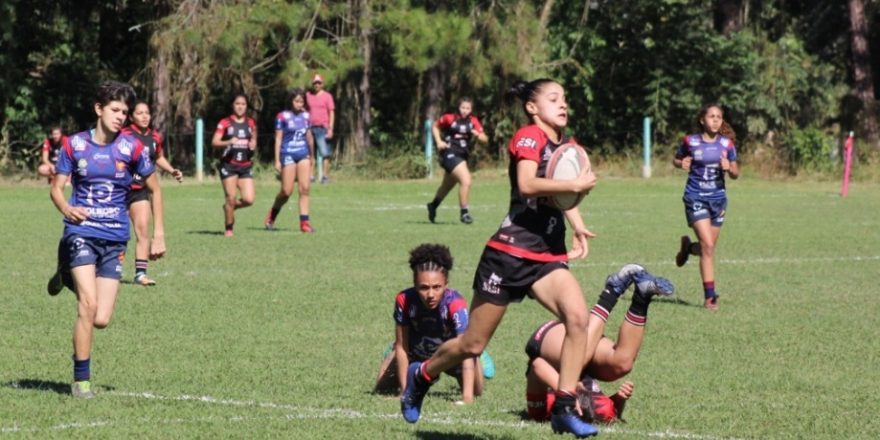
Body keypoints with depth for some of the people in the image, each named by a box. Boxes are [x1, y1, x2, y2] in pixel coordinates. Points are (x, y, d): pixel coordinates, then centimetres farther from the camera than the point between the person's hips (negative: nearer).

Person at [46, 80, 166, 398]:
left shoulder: (132, 148, 0)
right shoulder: (75, 145, 0)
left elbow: (154, 189, 10)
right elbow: (57, 187, 5)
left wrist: (158, 235, 6)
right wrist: (66, 208, -18)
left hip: (115, 238, 2)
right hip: (81, 232, -2)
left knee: (101, 320, -2)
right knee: (89, 304, -20)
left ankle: (69, 278, 30)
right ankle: (81, 380, -6)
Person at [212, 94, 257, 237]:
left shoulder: (250, 123, 12)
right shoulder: (225, 123, -2)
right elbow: (214, 142, -9)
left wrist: (253, 145, 2)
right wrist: (229, 142, -28)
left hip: (245, 166, 4)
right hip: (229, 165, -4)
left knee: (249, 199, -7)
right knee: (230, 197, -7)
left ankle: (229, 207, 23)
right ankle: (229, 228, 10)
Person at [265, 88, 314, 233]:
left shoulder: (305, 116, 9)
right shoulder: (283, 117, -5)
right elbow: (278, 139, -4)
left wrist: (311, 155, 26)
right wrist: (277, 160, -7)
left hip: (303, 155, 4)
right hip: (288, 155, -4)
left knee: (305, 188, -6)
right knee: (287, 191, -3)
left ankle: (304, 221, -5)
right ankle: (271, 216, 21)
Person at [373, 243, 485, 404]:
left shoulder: (456, 304, -43)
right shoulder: (404, 300, -36)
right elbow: (401, 346, -25)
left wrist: (467, 397, -59)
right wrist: (405, 391, -24)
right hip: (416, 353, 1)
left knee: (476, 390, -7)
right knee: (381, 390, -1)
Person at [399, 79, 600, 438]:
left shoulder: (566, 148, 14)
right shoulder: (529, 137, -9)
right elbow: (527, 185, -27)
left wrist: (578, 228, 18)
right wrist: (576, 184, -26)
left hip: (548, 257, 6)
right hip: (510, 252, -6)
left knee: (578, 317, -22)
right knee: (473, 344, 4)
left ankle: (565, 408, -16)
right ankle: (421, 376, 34)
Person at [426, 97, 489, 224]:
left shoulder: (473, 121, 2)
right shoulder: (450, 118, -8)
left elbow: (485, 139, -2)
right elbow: (435, 127, 8)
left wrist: (478, 134, -23)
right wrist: (439, 141, -6)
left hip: (462, 156, 6)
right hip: (449, 153, -6)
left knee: (447, 186, 23)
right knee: (466, 181, -22)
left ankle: (433, 206, 47)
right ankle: (464, 212, -12)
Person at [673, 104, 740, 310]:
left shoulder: (726, 144, 1)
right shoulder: (690, 142, -4)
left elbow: (736, 174, 6)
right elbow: (676, 160, 12)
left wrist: (728, 168, -16)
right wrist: (682, 164, -10)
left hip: (718, 198, 3)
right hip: (695, 198, -3)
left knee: (709, 248, 9)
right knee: (708, 246, -14)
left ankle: (688, 247, 45)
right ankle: (709, 295, -8)